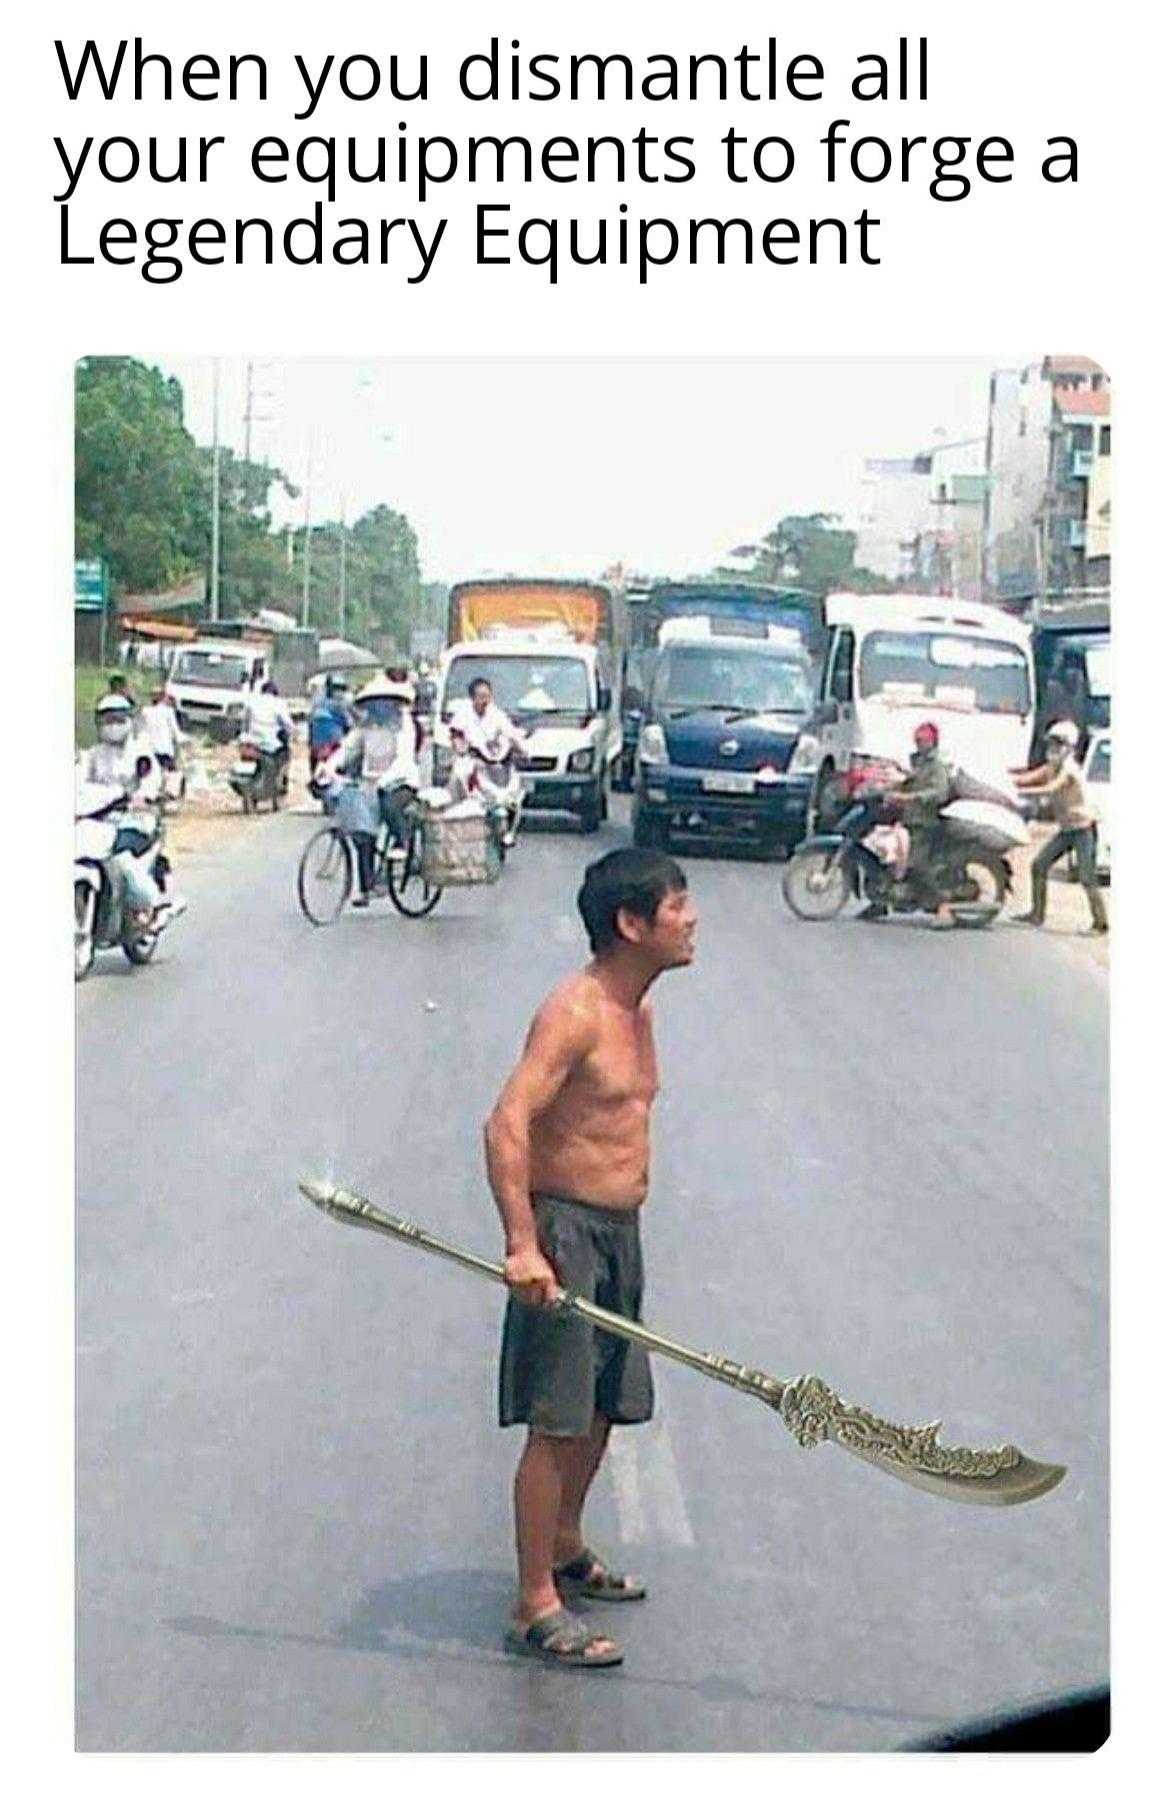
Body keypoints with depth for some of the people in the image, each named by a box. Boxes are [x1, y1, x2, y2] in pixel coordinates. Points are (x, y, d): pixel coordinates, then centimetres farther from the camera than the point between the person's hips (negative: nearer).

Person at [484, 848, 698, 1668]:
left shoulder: (636, 1011, 11)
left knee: (603, 1408, 19)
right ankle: (536, 1607, 0)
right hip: (566, 1232, -9)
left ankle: (566, 1549, 38)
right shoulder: (574, 1013, -19)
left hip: (618, 1231, 9)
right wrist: (523, 1245, -32)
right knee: (558, 1423, -6)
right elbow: (506, 1125, -26)